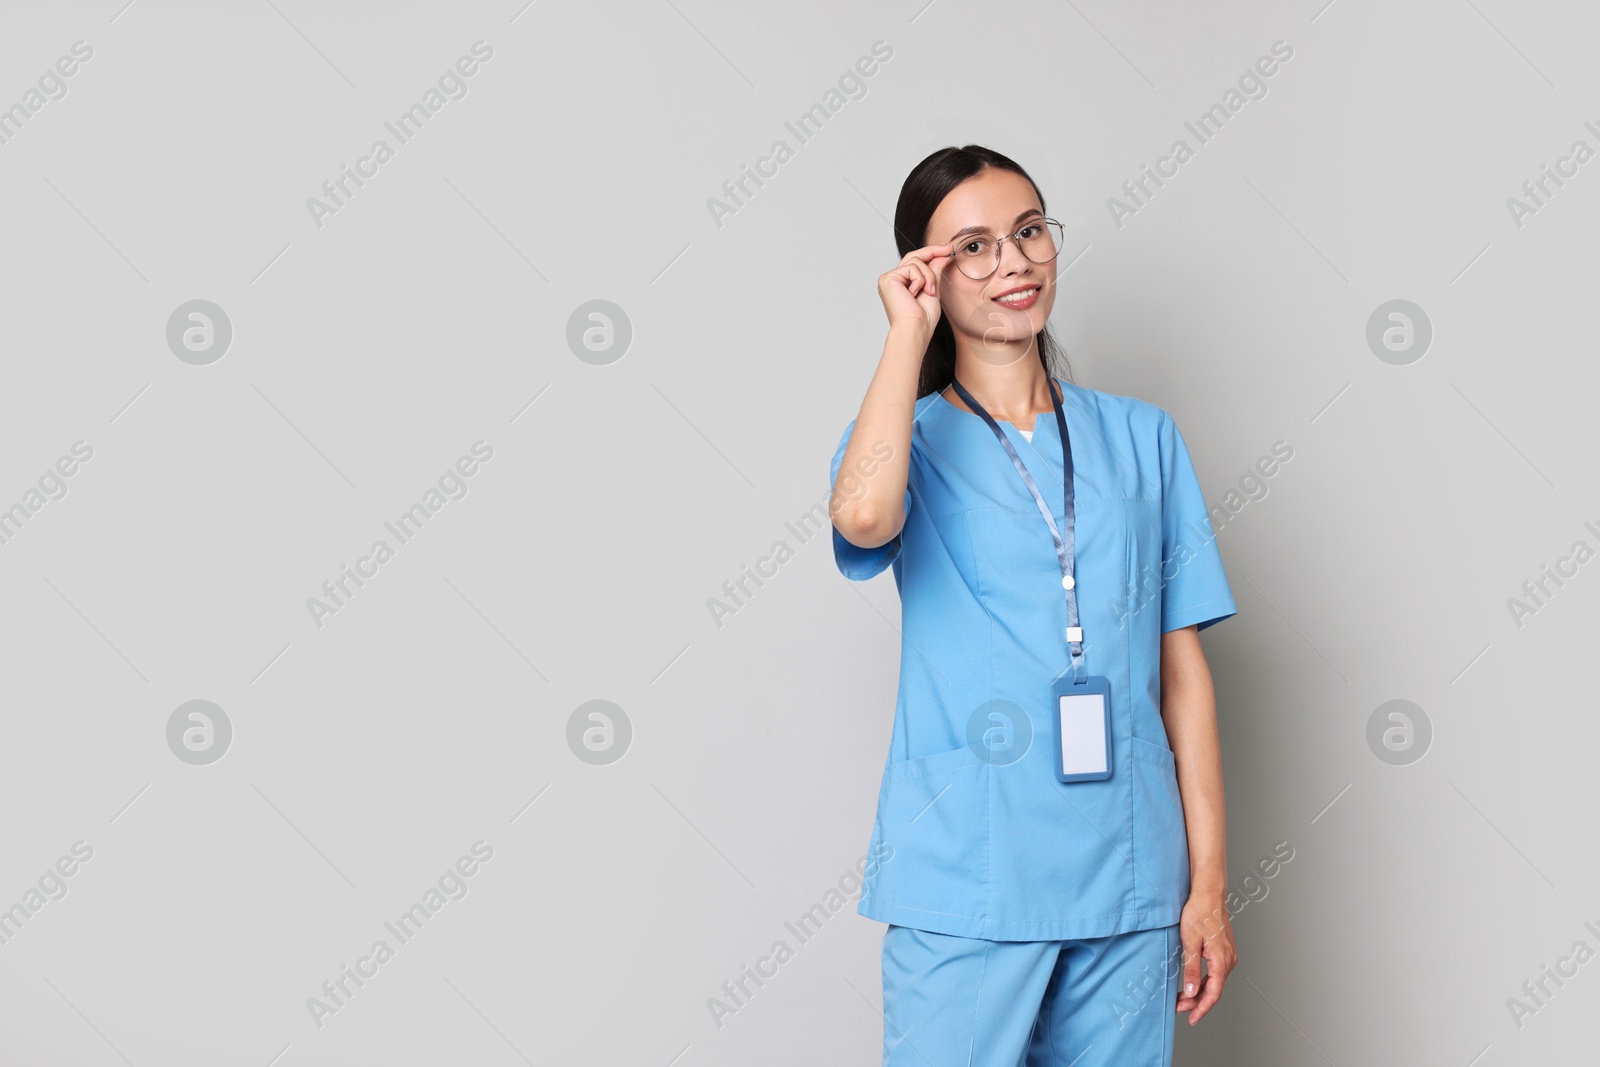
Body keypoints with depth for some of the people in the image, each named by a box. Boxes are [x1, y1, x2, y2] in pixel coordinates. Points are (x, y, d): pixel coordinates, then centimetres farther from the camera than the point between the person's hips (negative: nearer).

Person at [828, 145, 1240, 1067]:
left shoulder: (1143, 439, 9)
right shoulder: (913, 441, 3)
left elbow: (1184, 669, 7)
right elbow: (864, 516, -24)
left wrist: (1209, 885, 4)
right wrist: (909, 332, -10)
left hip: (1129, 884, 3)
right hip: (964, 884, -2)